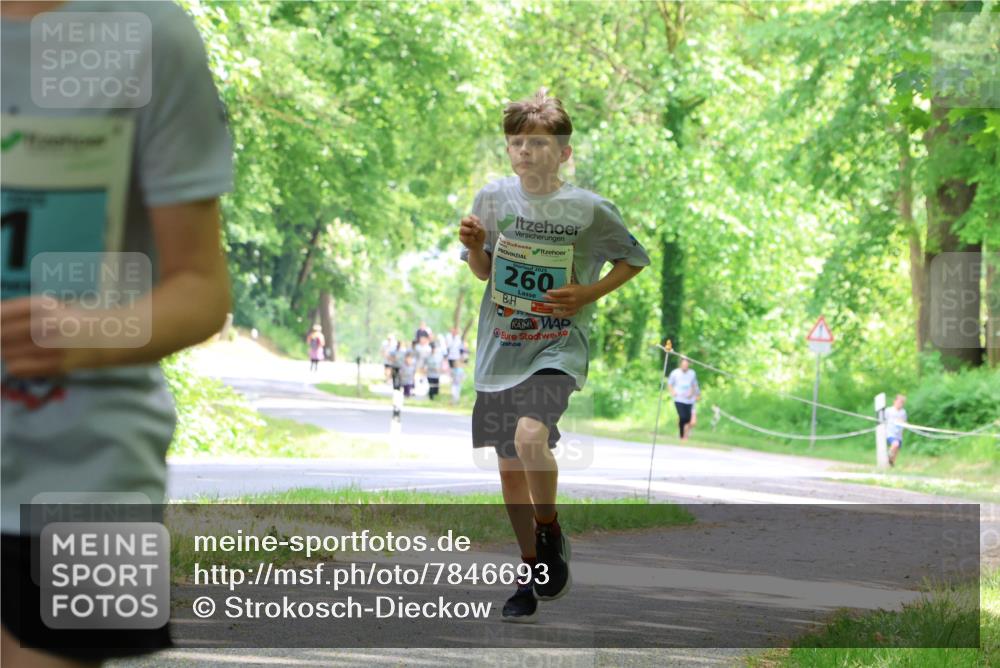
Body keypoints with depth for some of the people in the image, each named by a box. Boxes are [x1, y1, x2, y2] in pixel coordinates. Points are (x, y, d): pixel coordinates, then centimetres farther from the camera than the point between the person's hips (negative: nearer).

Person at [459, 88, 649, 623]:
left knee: (530, 436, -29)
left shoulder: (589, 210, -8)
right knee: (509, 464, 9)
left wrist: (588, 293, -9)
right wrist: (473, 247, -8)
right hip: (501, 347, 4)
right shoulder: (493, 199, 0)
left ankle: (550, 531, -4)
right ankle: (533, 571, 25)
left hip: (558, 345, -4)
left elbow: (634, 260, 6)